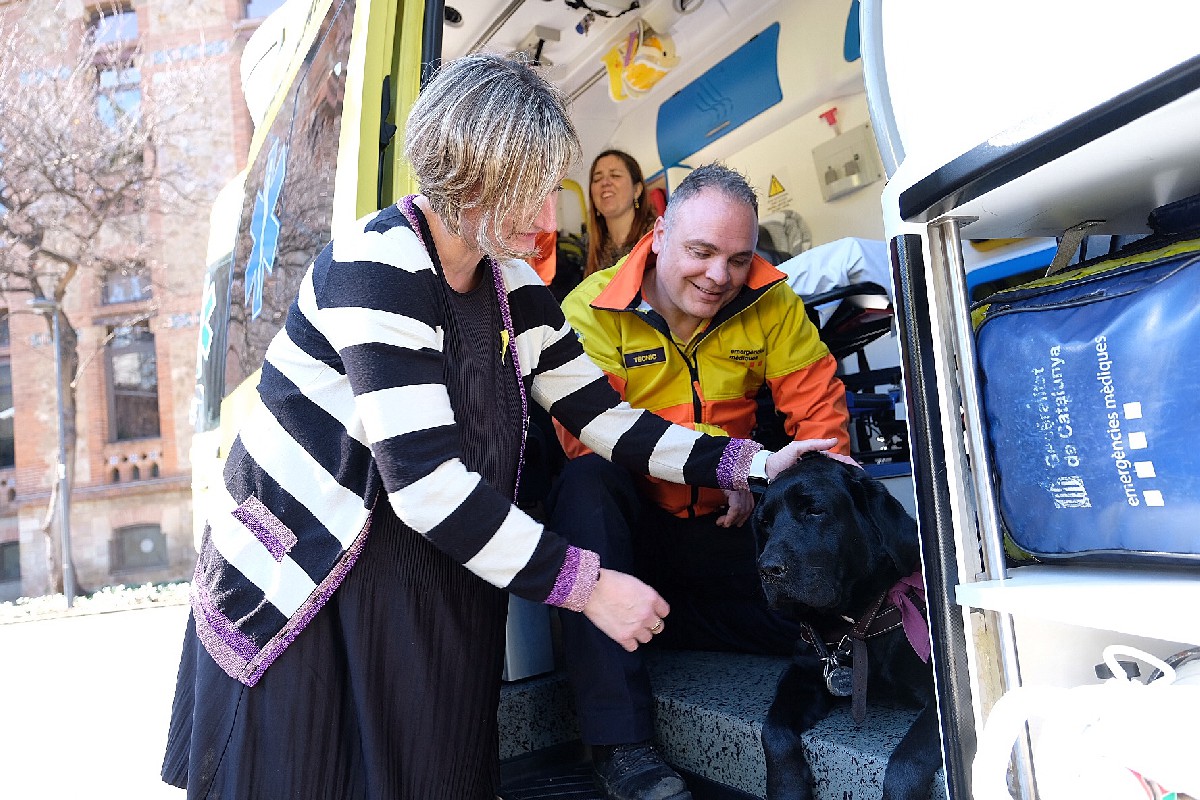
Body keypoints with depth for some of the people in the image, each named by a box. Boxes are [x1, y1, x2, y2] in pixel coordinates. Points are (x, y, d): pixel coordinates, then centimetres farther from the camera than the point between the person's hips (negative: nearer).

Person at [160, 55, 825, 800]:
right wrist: (587, 586, -24)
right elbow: (426, 482, -29)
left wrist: (754, 464, -6)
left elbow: (605, 418, 4)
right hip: (294, 576, -5)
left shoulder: (514, 285, 0)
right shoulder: (376, 268, -23)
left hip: (428, 582, 6)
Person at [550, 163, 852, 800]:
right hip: (628, 525, -3)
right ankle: (618, 741, -32)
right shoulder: (591, 309, -13)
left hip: (724, 527, 3)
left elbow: (819, 408, -2)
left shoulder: (771, 304, -2)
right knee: (586, 481, -35)